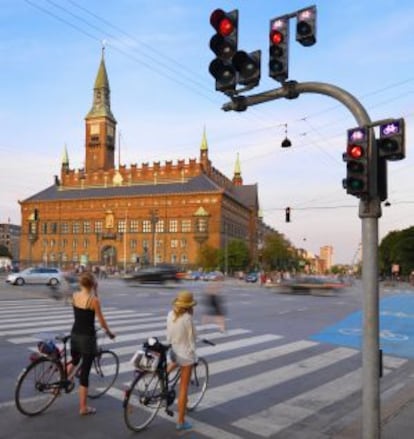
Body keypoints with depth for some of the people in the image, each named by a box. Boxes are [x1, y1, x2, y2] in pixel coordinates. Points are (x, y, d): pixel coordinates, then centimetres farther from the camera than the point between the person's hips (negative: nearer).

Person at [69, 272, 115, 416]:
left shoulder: (74, 296, -1)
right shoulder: (94, 300, -18)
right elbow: (101, 320, -11)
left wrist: (92, 293, 7)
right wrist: (109, 333, 7)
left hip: (74, 335, 6)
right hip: (87, 337, -6)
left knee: (74, 361, 33)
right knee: (84, 371, 2)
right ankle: (83, 407, 11)